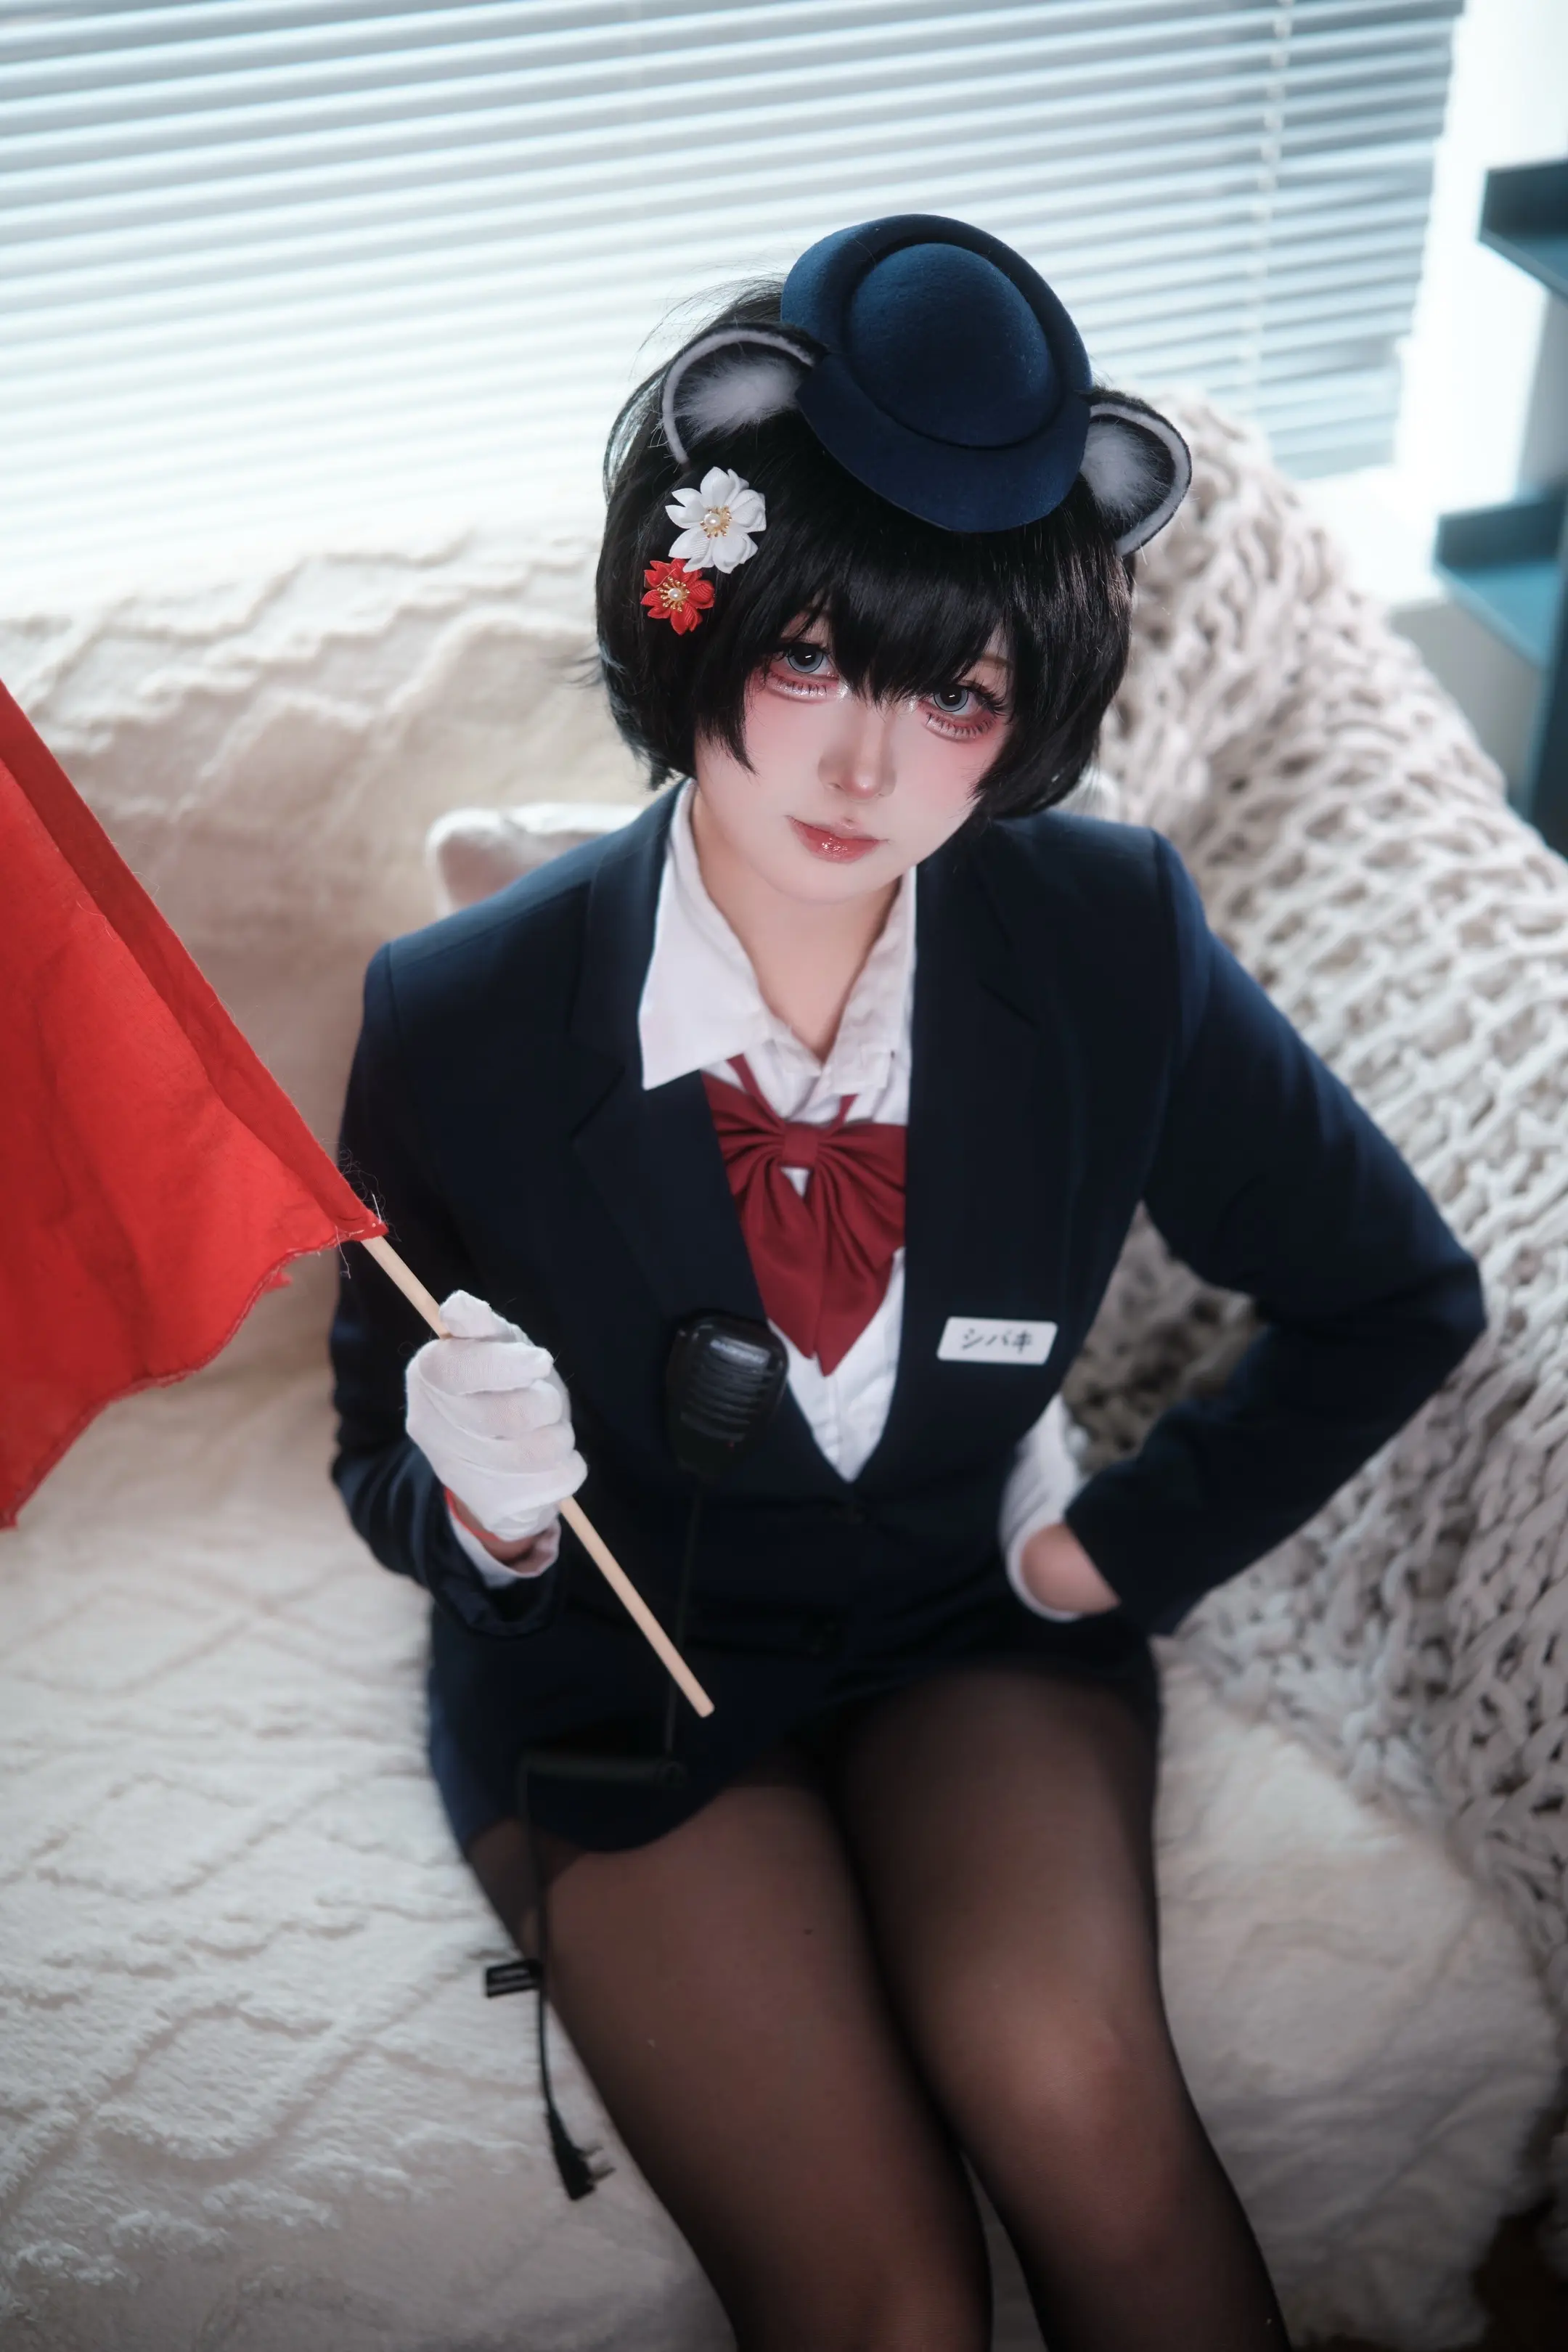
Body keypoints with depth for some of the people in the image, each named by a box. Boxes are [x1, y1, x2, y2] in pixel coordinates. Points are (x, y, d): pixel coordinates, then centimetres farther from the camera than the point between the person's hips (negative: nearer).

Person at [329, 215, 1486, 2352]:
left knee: (1069, 2085, -27)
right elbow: (385, 1473, -4)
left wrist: (1128, 1540, -4)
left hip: (977, 1618, 2)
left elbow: (1397, 1297, 0)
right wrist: (480, 1509, -27)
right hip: (617, 1663, -1)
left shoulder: (1113, 942, -15)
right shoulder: (458, 1022, -19)